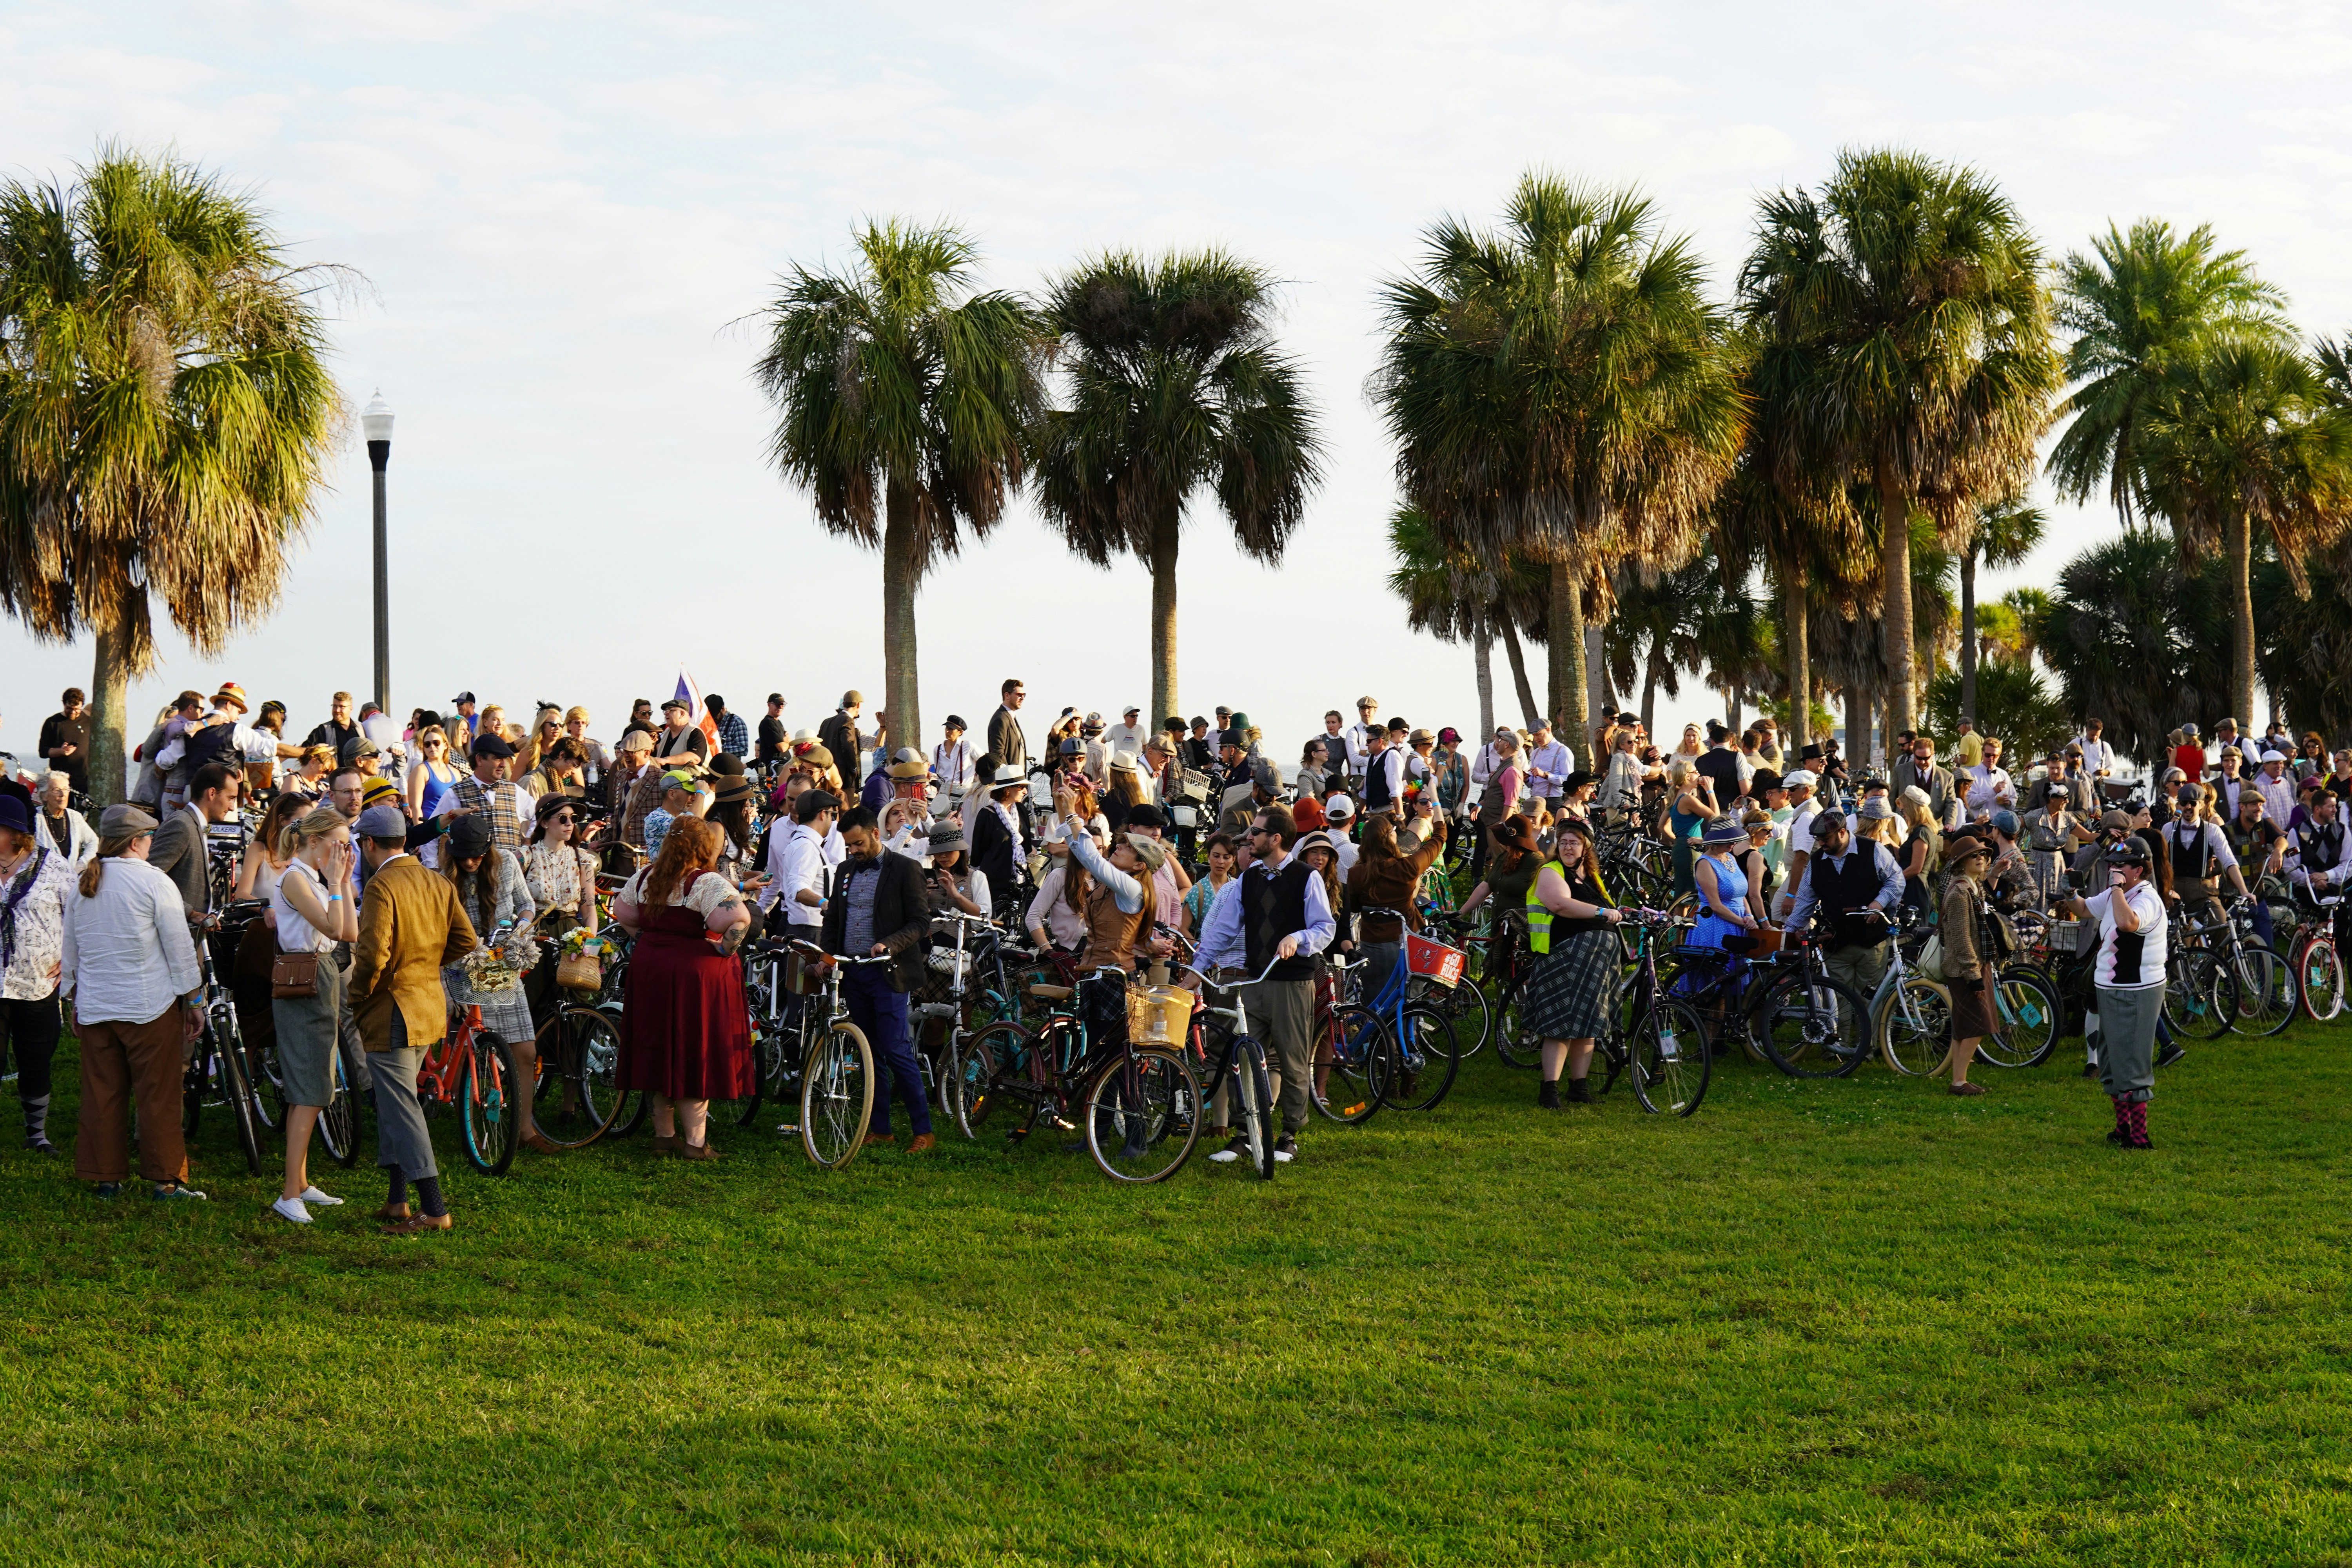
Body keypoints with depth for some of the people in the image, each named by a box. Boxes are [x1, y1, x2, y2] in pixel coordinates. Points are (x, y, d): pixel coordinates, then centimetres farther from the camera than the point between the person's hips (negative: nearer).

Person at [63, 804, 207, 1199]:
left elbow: (68, 948, 15)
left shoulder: (80, 885, 7)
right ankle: (166, 1179, 3)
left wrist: (74, 998, 26)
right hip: (150, 1005, -5)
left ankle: (106, 1177, 14)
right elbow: (179, 945, -8)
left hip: (93, 1007, 5)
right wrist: (194, 999, 0)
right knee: (158, 1094, 1)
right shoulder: (153, 882, -10)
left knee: (101, 1093, 10)